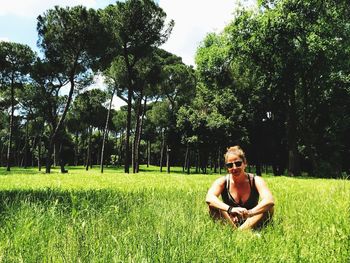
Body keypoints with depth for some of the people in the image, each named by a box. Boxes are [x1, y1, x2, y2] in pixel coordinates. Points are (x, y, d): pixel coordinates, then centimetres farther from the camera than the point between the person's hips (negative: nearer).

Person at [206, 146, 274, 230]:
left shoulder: (255, 181, -8)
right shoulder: (223, 181, -7)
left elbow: (270, 201, -27)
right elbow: (209, 198, -27)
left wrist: (249, 213, -42)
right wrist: (230, 209, -43)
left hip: (251, 222, 0)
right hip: (229, 222, 0)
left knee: (269, 208, -26)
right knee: (213, 206, -24)